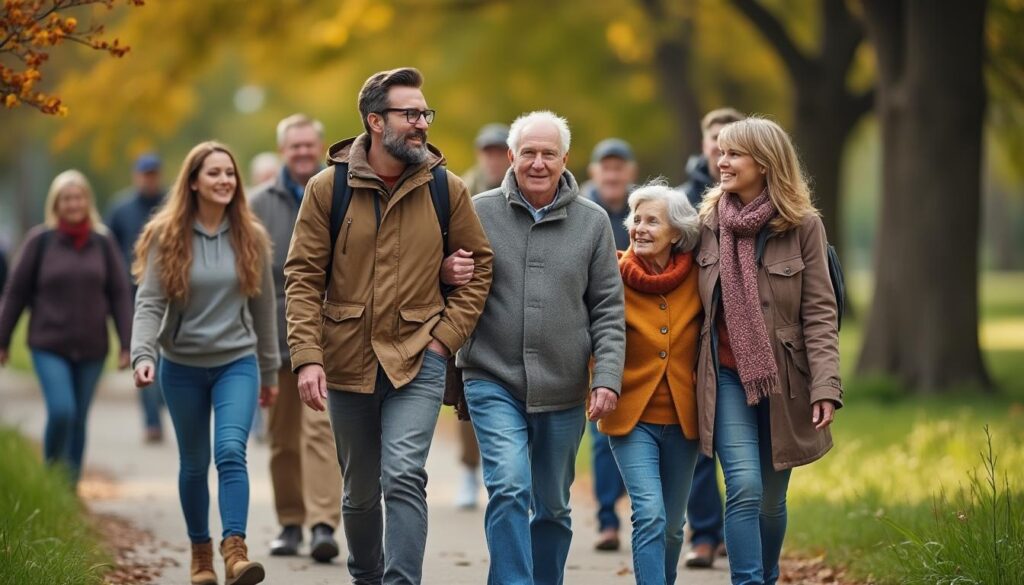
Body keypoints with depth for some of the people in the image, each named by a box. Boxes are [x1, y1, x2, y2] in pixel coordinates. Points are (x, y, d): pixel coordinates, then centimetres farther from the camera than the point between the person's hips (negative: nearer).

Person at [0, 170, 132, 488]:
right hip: (49, 345, -2)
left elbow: (119, 294, 4)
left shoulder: (103, 242, 3)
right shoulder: (40, 240, -3)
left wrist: (126, 343, -1)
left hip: (91, 347, 2)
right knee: (61, 411, -16)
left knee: (79, 420, 6)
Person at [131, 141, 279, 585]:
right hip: (182, 366, 0)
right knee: (194, 464, 10)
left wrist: (269, 370, 14)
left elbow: (262, 306, 9)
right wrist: (143, 354, -27)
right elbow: (149, 303, -10)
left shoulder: (250, 238, 1)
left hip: (237, 363, 0)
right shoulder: (167, 237, -5)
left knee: (231, 452, -18)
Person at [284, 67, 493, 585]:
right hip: (348, 362, 1)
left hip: (418, 362, -1)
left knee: (404, 477, -18)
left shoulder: (445, 188, -2)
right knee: (359, 491, 14)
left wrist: (446, 336, -3)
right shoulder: (328, 188, -4)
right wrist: (307, 356, -13)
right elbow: (302, 276, -4)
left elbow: (479, 265, 7)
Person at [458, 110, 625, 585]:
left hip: (563, 390, 2)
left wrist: (607, 378, -5)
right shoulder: (479, 213, 1)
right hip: (494, 382, -2)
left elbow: (608, 310, 4)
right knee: (509, 488, -18)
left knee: (553, 507, 12)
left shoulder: (592, 221, 4)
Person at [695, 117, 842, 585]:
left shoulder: (803, 226, -5)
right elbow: (698, 304, 11)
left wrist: (826, 386, -16)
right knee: (745, 489, -14)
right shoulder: (709, 222, 4)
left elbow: (820, 313, -7)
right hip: (727, 376, 1)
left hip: (783, 379, -1)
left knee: (772, 499, 9)